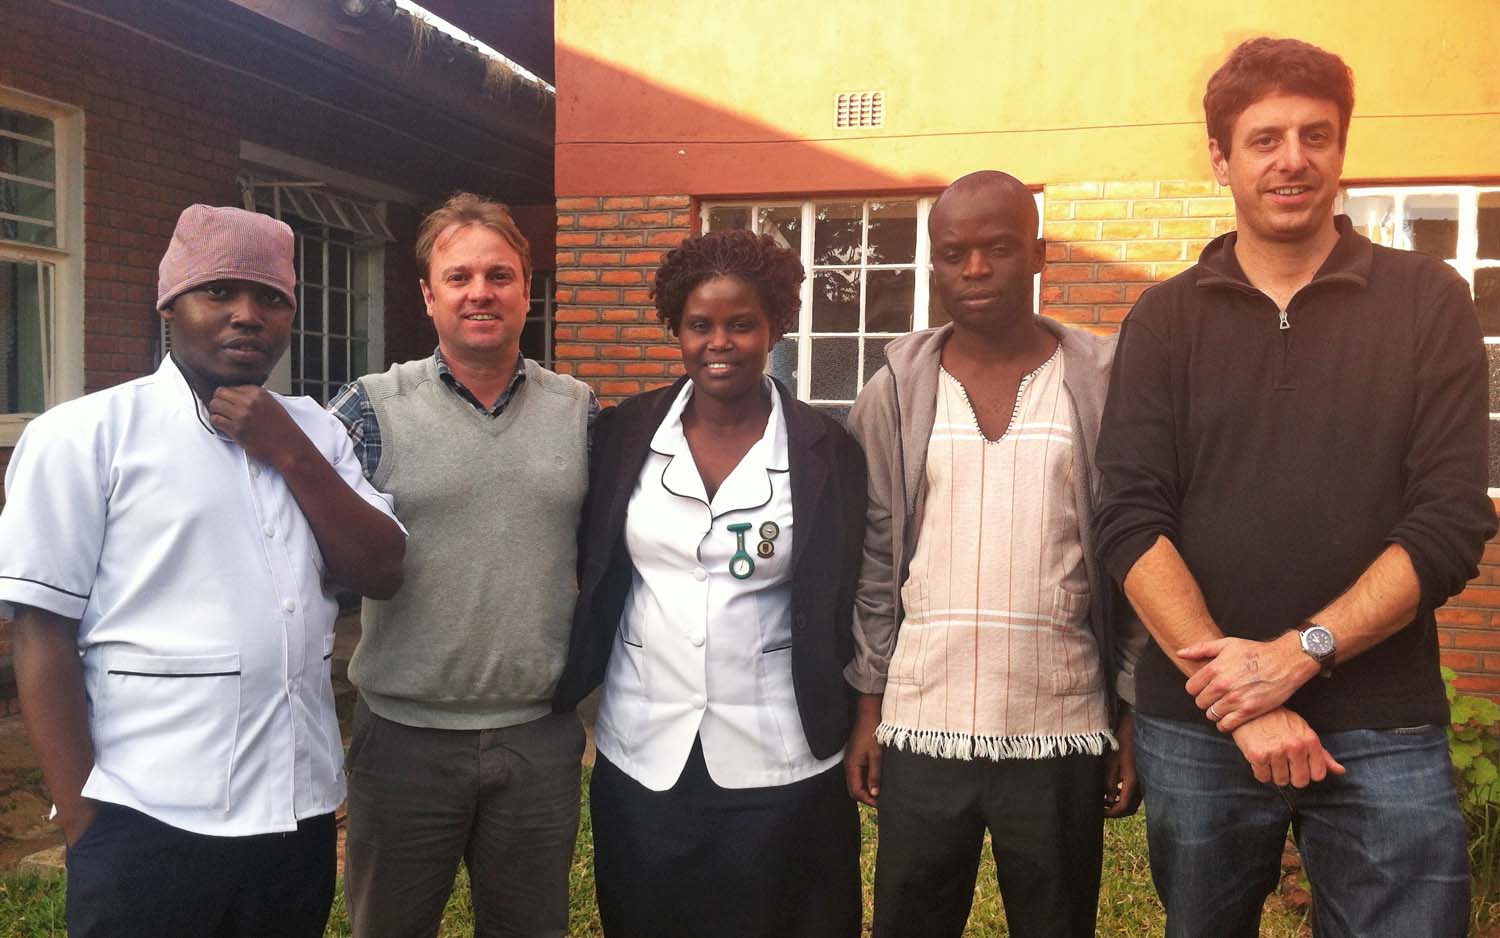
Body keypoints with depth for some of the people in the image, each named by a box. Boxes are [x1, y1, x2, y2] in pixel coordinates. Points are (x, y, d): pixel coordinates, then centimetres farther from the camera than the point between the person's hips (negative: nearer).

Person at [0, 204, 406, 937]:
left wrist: (288, 452, -9)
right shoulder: (84, 435, -6)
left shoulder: (315, 432, 8)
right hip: (148, 828, -4)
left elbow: (381, 573, 0)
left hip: (300, 813, 5)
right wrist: (82, 821, -8)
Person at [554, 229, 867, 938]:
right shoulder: (625, 434, 0)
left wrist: (850, 732, 1)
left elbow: (844, 606, 1)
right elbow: (590, 578, 7)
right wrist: (566, 699, 2)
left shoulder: (827, 451, -4)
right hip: (640, 753, 2)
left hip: (778, 763, -1)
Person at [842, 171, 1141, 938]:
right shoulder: (896, 389, 2)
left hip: (1060, 732, -1)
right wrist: (867, 705, 4)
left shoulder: (1103, 381, -2)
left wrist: (1136, 716, 0)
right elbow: (872, 559, 5)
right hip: (919, 729, 1)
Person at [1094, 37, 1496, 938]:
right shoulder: (1165, 317, 2)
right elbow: (1133, 521, -6)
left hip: (1387, 733, -1)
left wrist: (1300, 652, -17)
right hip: (1193, 728, 1)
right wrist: (1234, 691, -16)